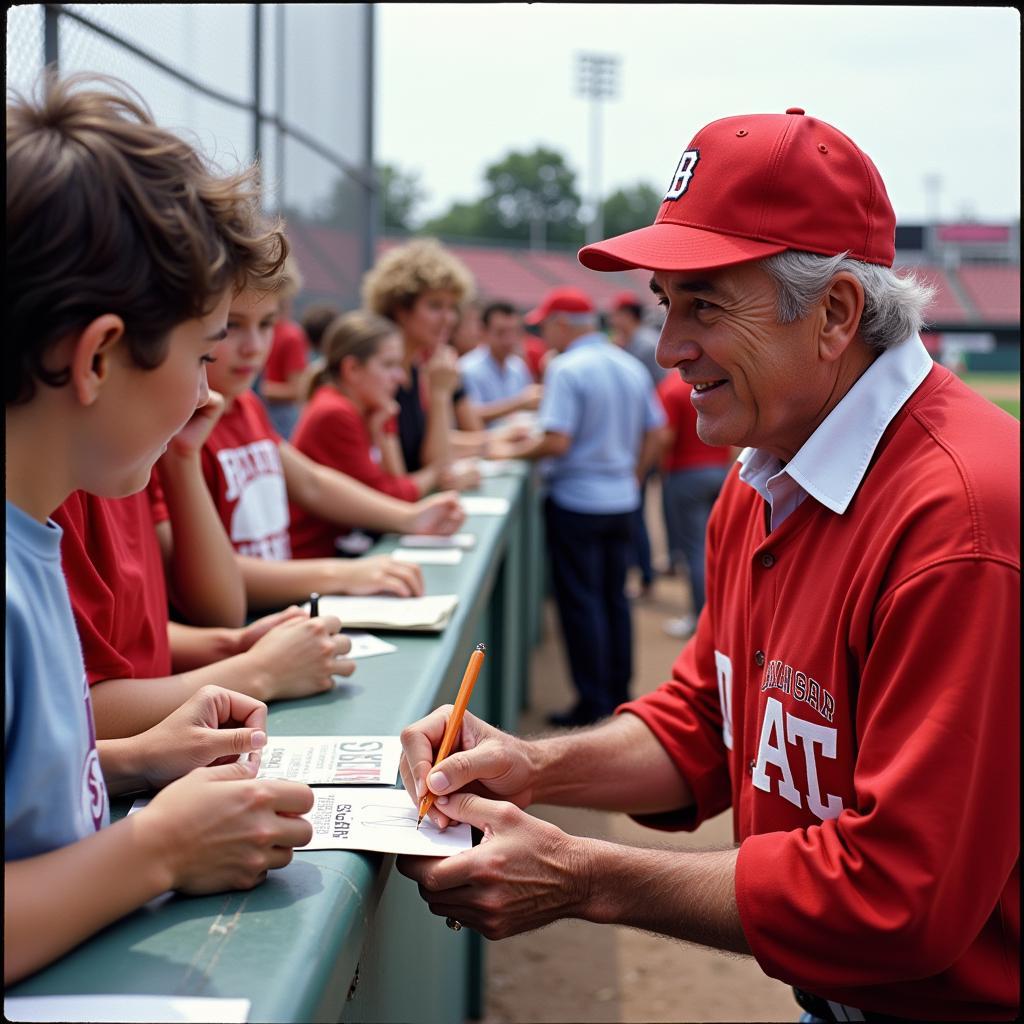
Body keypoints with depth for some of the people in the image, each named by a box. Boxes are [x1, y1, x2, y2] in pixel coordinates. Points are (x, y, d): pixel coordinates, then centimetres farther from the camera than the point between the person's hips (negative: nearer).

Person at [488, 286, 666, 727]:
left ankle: (592, 700, 3)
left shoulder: (566, 369, -15)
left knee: (580, 600, 0)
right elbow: (654, 434, 11)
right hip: (621, 500, 7)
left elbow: (557, 440, -22)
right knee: (615, 596, 15)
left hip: (576, 501, -7)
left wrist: (515, 451, -7)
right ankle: (619, 691, 21)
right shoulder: (632, 368, 7)